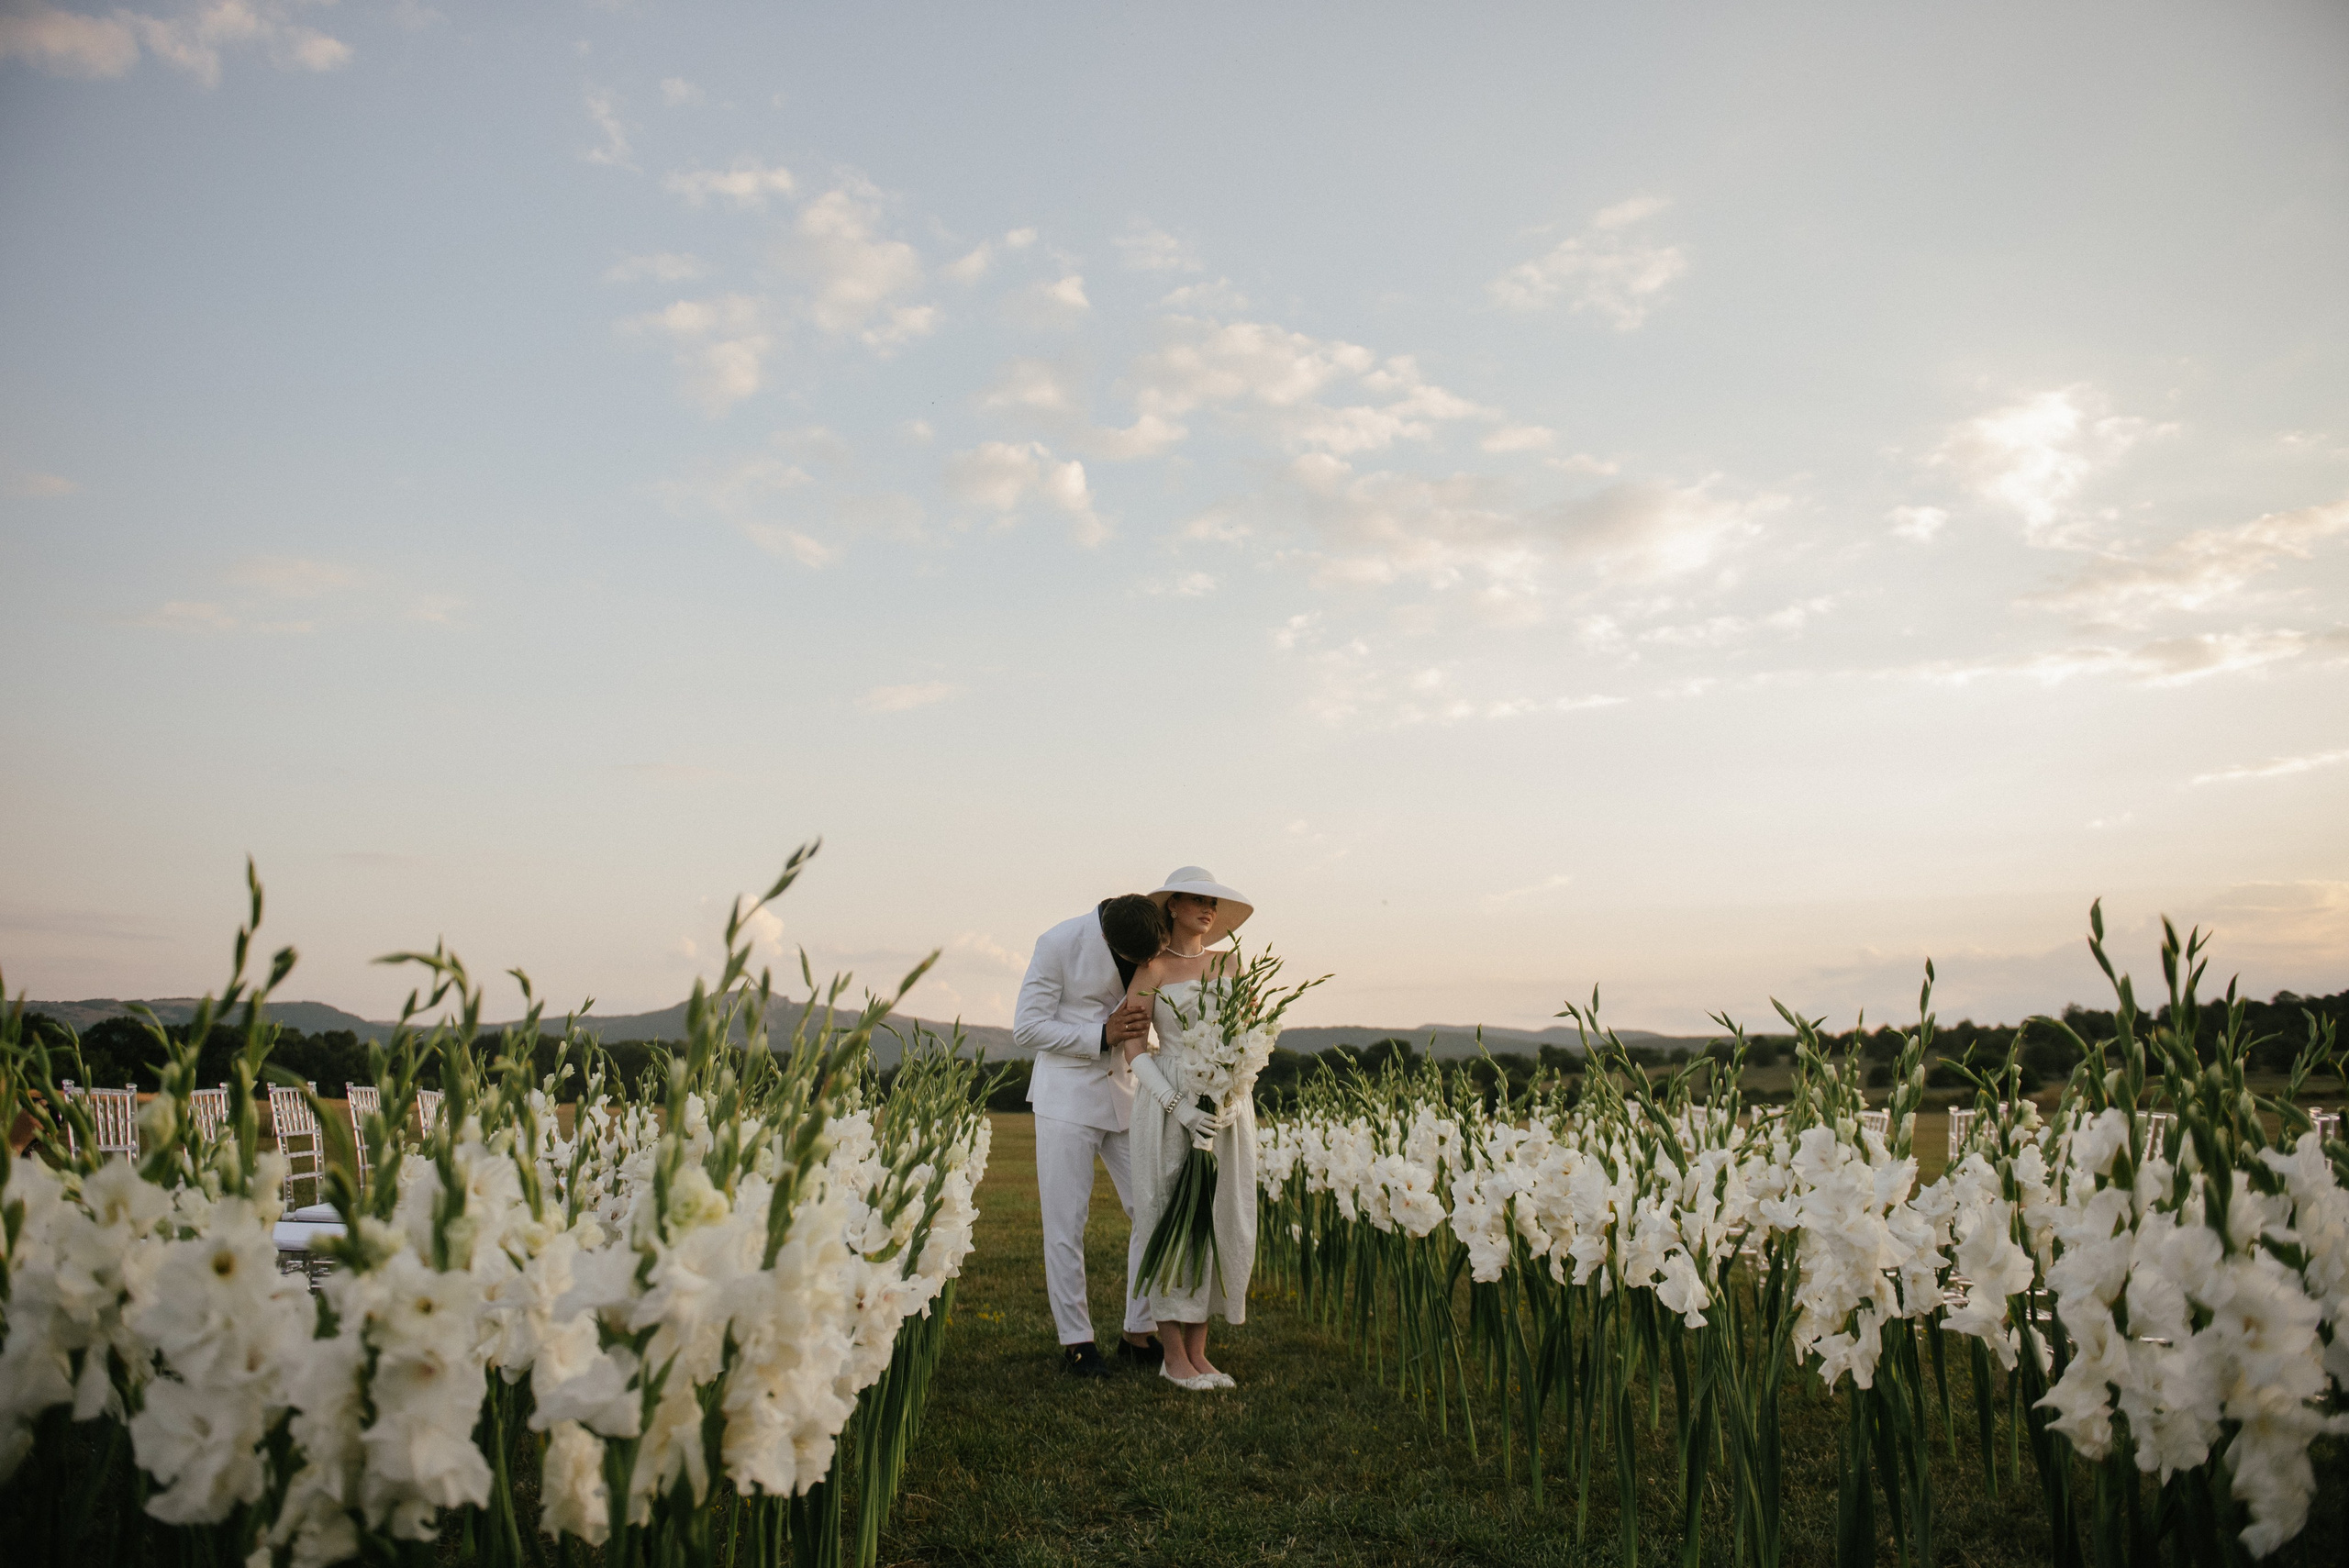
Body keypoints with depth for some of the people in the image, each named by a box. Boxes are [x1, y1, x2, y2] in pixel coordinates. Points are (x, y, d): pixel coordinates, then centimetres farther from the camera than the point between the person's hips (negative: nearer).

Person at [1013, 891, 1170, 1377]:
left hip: (1127, 1092, 4)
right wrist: (1102, 1035, -21)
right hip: (1068, 1094, -4)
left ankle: (1140, 1333, 15)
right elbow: (1026, 1028, -12)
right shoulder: (1060, 944, -16)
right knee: (1066, 1224, 0)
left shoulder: (1158, 944, -4)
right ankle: (1076, 1340, 13)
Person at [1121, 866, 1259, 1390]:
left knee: (1222, 1222, 5)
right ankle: (1173, 1357, 11)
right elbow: (1134, 1047, -6)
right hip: (1169, 1104, -4)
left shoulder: (1229, 963, 12)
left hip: (1229, 1106, 5)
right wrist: (1178, 1105, -17)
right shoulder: (1153, 967, -1)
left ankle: (1198, 1350, 17)